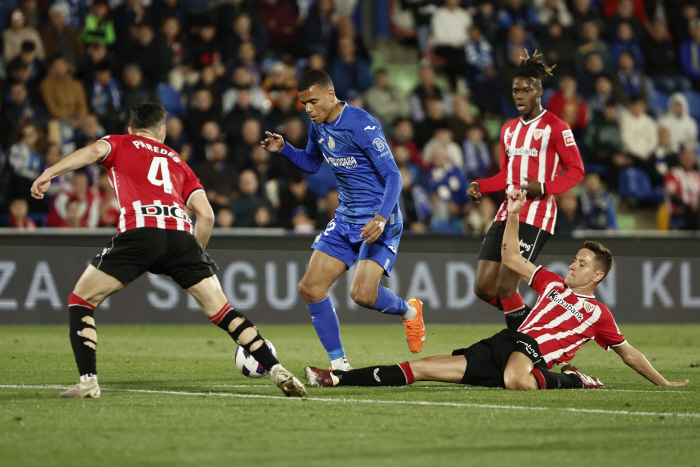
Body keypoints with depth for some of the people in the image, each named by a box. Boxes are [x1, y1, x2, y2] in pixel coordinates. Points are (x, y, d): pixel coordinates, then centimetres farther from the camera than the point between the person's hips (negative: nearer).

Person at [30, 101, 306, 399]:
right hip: (181, 235, 3)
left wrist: (49, 173, -7)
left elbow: (95, 150, 0)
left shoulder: (119, 143, 25)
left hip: (137, 232, -3)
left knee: (81, 300, 12)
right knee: (221, 311, 13)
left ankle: (88, 380, -2)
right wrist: (195, 254, 35)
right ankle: (278, 371, 5)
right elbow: (206, 215, 22)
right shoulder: (177, 161, 33)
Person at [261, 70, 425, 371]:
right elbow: (311, 163, 23)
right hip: (345, 219, 8)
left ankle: (409, 311, 11)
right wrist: (283, 148, 3)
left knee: (361, 294, -22)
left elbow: (393, 176, -20)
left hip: (377, 222, -8)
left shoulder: (362, 126, -20)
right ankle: (339, 365, 7)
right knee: (310, 288, -2)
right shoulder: (318, 126, 4)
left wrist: (381, 218, -33)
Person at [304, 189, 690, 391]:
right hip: (506, 342, 5)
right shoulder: (553, 284, 25)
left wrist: (664, 384, 16)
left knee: (516, 378, -47)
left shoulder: (599, 314, 13)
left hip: (535, 351, -5)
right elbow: (511, 257, 29)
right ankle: (338, 378, -15)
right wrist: (513, 214, 19)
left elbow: (629, 353, 20)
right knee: (422, 368, -9)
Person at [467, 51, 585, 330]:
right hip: (507, 213, 8)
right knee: (483, 288, 0)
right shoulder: (509, 130, 19)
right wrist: (480, 187, 8)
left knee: (505, 288, -16)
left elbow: (576, 170, -6)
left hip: (536, 216, -8)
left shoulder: (555, 127, -4)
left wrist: (543, 188, -20)